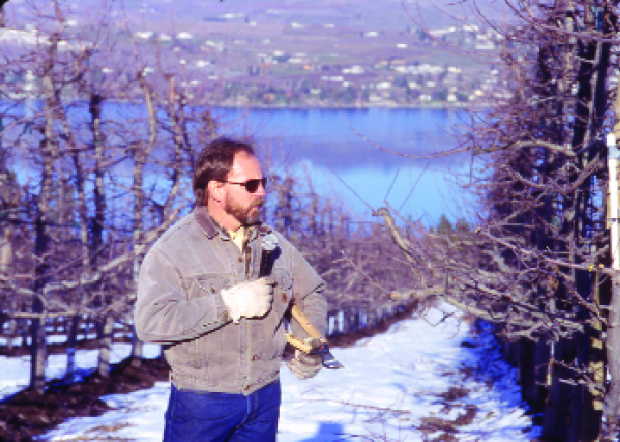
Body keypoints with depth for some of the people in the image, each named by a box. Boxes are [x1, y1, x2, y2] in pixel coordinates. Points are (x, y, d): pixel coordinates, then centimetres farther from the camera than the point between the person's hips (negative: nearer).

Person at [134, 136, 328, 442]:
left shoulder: (272, 242, 8)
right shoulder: (173, 249, -9)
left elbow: (311, 294, 23)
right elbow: (150, 322, -23)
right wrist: (230, 304, -23)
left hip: (264, 398, 5)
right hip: (201, 404, -5)